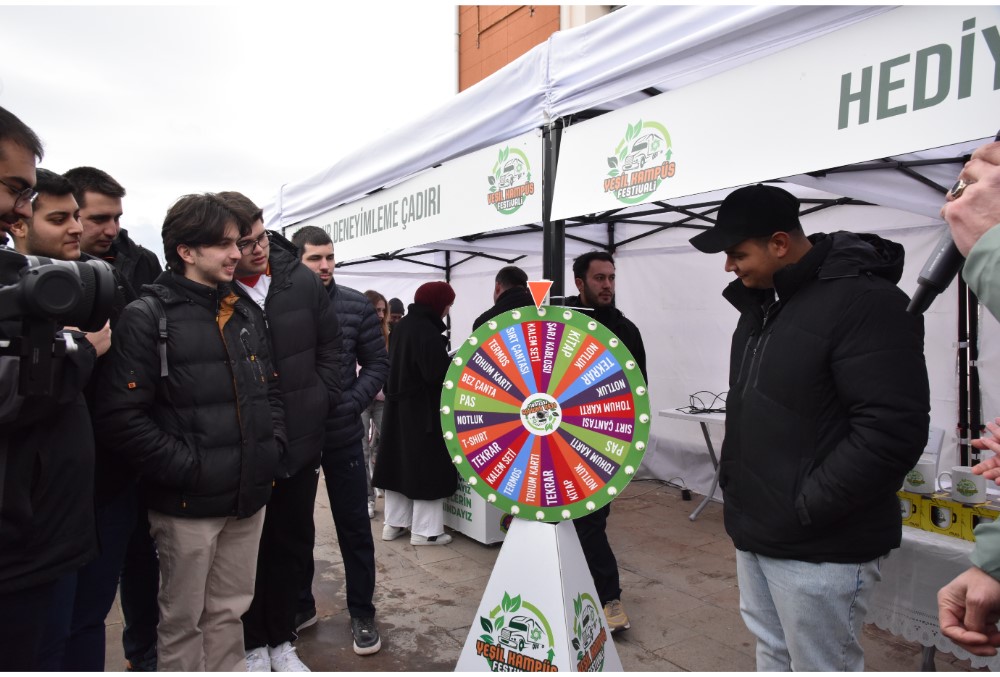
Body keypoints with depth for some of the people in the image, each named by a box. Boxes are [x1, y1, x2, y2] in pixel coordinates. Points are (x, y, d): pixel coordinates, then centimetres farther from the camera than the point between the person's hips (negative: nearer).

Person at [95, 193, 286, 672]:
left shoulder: (246, 314, 10)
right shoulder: (148, 317, -9)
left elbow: (271, 391, 16)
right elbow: (121, 417, -16)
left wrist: (274, 447, 2)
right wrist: (186, 468, -18)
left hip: (248, 497, 5)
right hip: (187, 504, -5)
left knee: (229, 611, 18)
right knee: (183, 619, 12)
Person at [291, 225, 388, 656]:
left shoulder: (357, 307, -3)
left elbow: (377, 364, 0)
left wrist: (349, 405, -12)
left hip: (342, 435, 0)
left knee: (354, 525, 8)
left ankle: (362, 613, 24)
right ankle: (299, 605, 36)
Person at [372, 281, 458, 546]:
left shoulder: (401, 325, 9)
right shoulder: (427, 331, -19)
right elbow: (436, 372, -23)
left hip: (397, 404, 9)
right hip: (422, 409, -9)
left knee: (399, 461, 15)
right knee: (426, 466, 1)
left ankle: (394, 523, 24)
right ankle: (425, 530, 8)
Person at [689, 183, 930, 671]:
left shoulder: (865, 300, -18)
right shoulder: (762, 302, 9)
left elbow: (893, 431, -24)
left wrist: (803, 510, -20)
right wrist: (734, 484, 12)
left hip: (818, 547, -8)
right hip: (753, 530, 8)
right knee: (771, 654, 22)